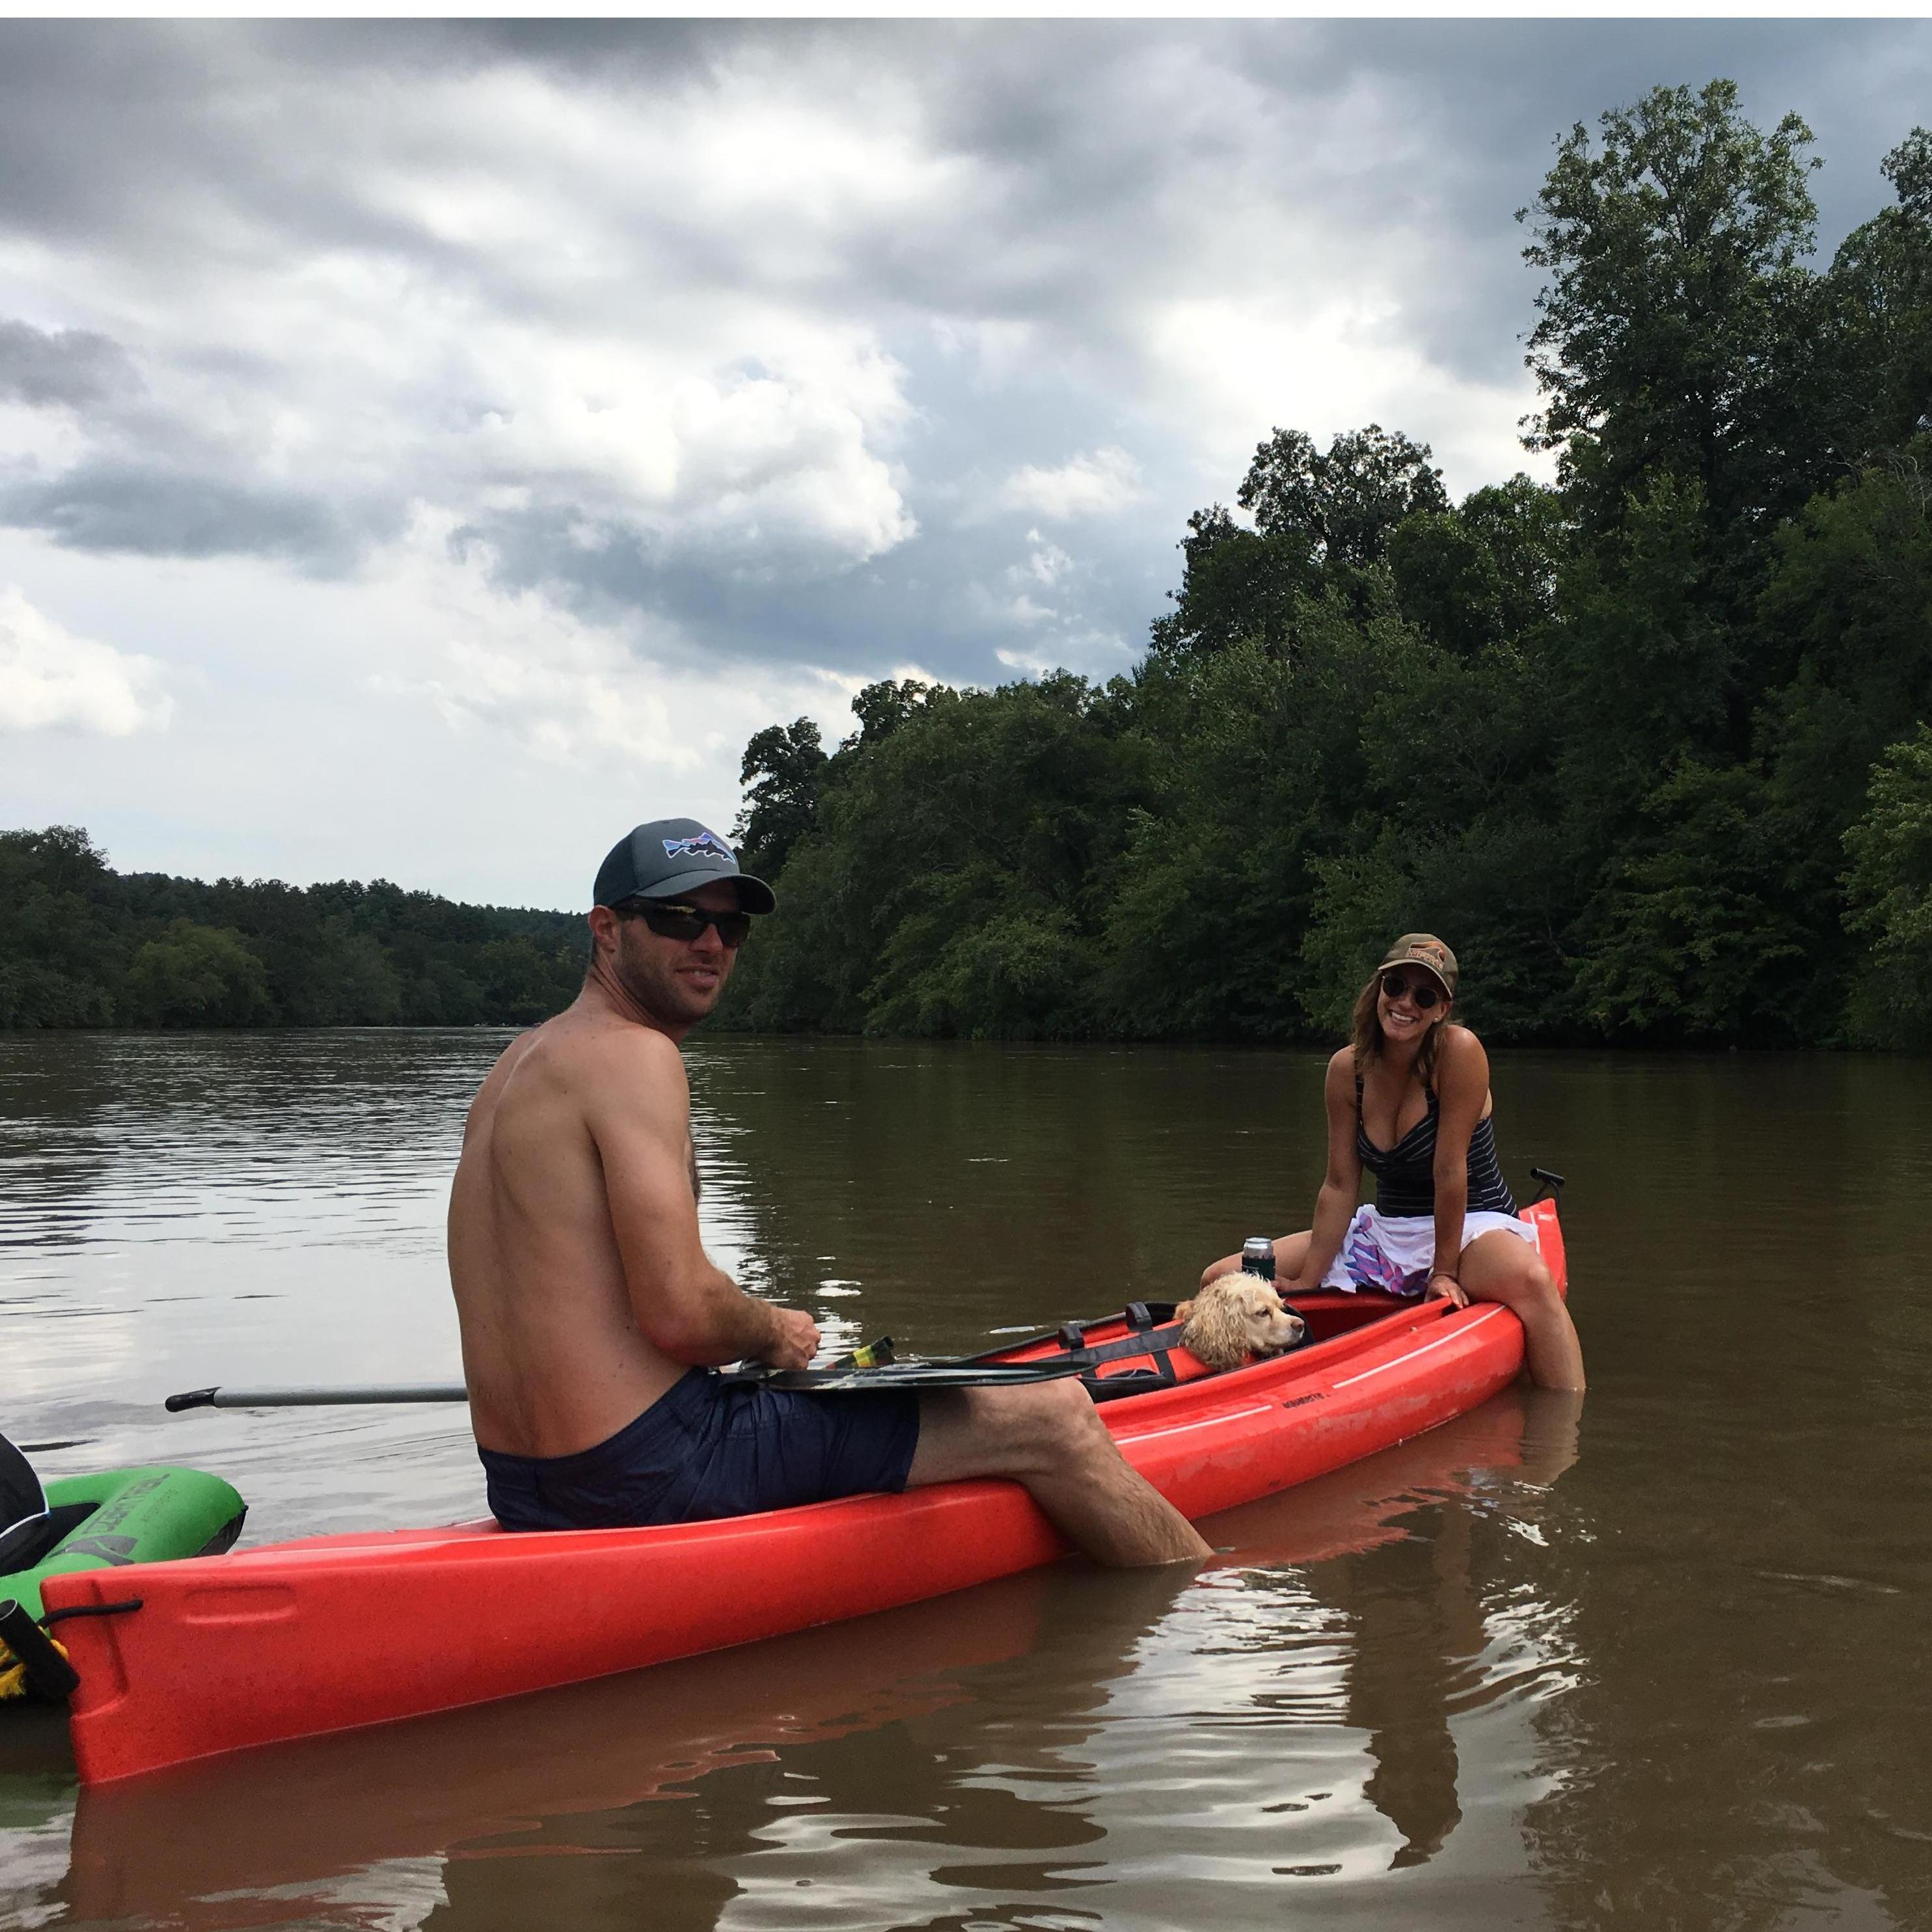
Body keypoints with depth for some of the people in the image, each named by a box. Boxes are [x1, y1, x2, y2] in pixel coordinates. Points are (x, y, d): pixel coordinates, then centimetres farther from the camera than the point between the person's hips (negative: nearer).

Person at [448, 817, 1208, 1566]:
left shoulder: (519, 1063, 14)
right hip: (652, 1473, -10)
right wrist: (775, 1333, -2)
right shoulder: (636, 1055, -15)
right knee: (1053, 1416, -3)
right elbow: (681, 1315, -23)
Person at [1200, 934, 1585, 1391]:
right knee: (1222, 1280, -2)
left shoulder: (1458, 1052, -19)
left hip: (1470, 1226, -5)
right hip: (1383, 1231, 5)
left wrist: (1445, 1271, -17)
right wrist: (1306, 1283, -8)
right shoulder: (1346, 1069, -5)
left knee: (1530, 1280, -41)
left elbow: (1450, 1170, -19)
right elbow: (1340, 1186, -3)